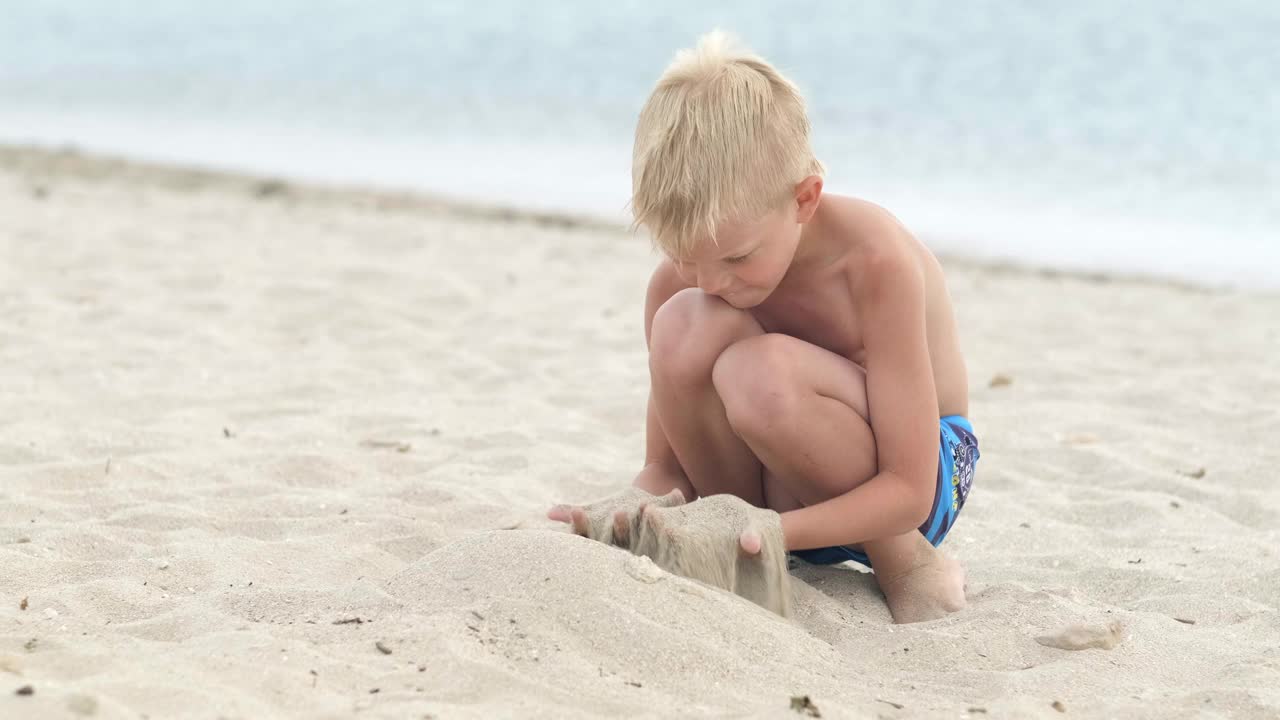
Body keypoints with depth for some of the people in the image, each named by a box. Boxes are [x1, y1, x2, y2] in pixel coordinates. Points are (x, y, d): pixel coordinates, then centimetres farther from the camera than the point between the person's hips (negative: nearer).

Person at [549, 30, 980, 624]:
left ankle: (906, 562, -12)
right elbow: (667, 464, -5)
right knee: (684, 326, -27)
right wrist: (645, 506, -32)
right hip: (773, 487, 4)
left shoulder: (876, 262, -28)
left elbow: (908, 490, -27)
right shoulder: (678, 284, -14)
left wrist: (767, 531, -41)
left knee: (762, 373, -37)